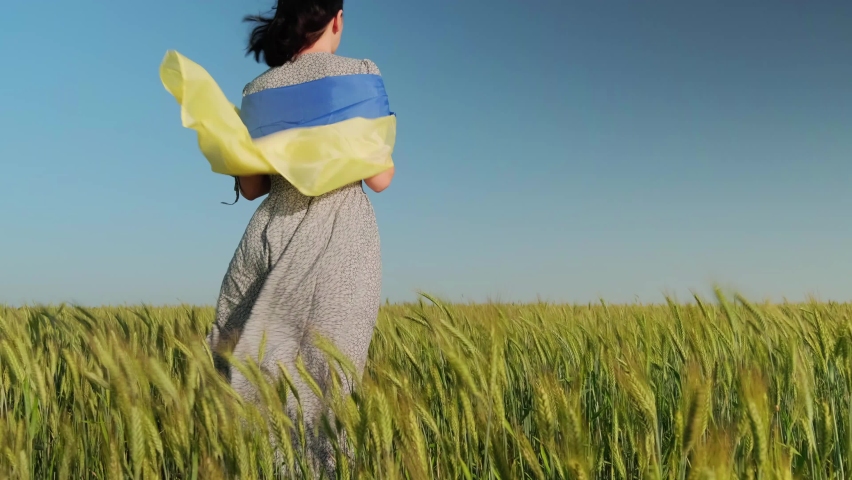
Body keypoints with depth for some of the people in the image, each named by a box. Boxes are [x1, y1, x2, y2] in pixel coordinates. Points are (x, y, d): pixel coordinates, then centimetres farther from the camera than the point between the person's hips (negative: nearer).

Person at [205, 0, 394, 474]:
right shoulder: (361, 72, -1)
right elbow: (379, 179, -3)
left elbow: (250, 187, 12)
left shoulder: (258, 88, 10)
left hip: (272, 232, 4)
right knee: (323, 381, 1)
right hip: (341, 238, -3)